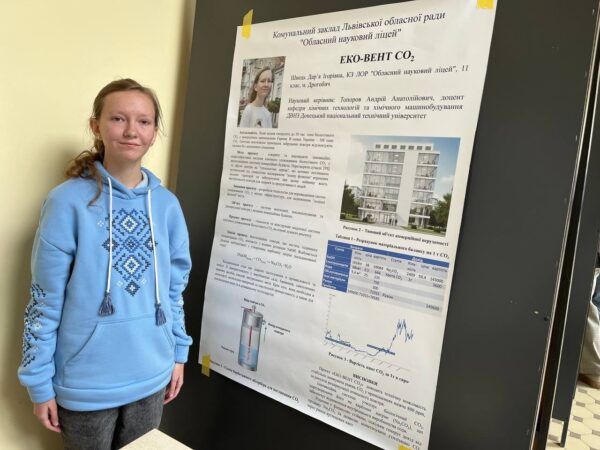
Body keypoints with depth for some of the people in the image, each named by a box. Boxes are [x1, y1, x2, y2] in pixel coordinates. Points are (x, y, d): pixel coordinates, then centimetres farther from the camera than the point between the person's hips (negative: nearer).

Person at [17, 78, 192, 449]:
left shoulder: (167, 205, -3)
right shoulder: (68, 202, -15)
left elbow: (175, 288, 5)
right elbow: (45, 300, -10)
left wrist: (178, 353, 7)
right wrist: (40, 382, -6)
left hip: (151, 376, 4)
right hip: (86, 384, -3)